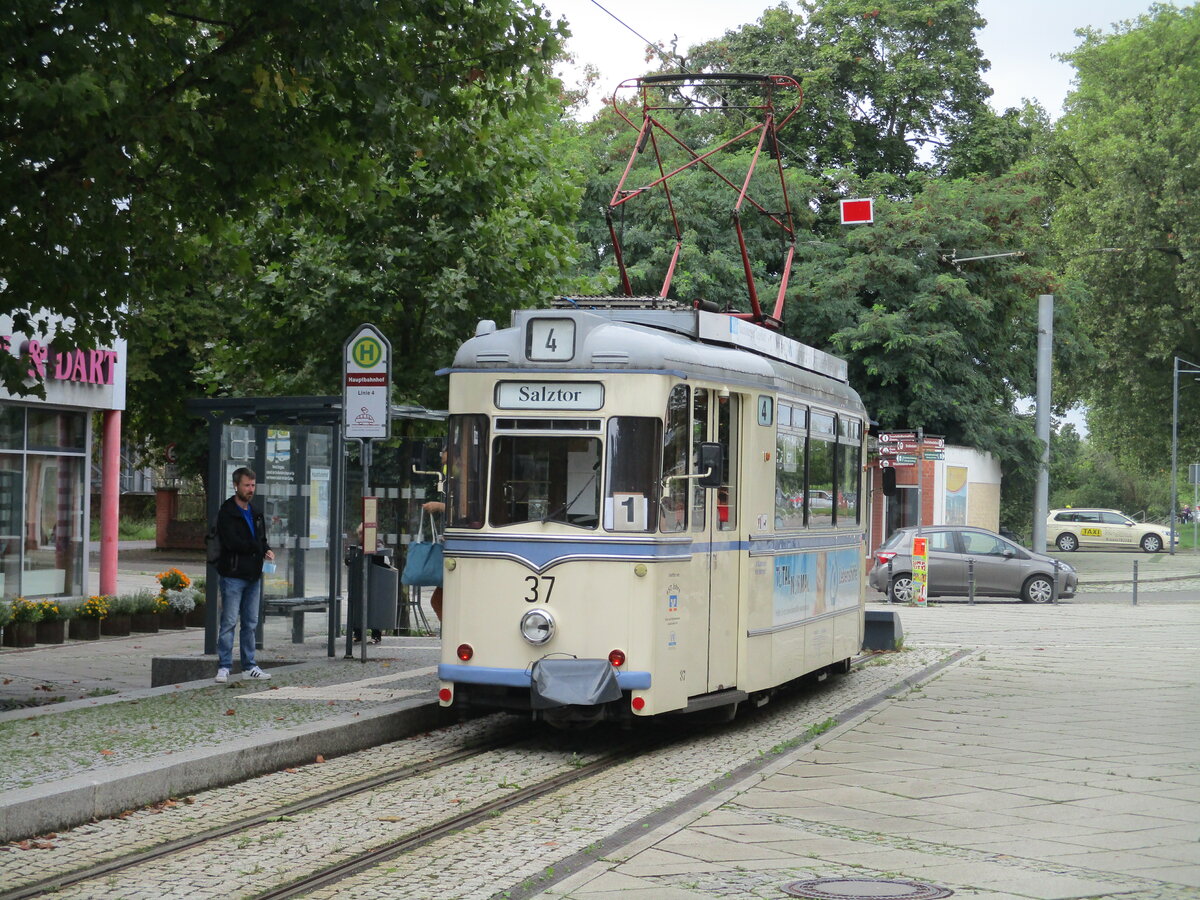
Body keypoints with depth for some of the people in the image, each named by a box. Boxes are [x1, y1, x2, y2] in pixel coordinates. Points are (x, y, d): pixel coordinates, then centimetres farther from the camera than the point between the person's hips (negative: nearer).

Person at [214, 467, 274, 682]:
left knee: (251, 624, 11)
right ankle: (224, 667, -1)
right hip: (233, 575, -7)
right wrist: (260, 550, -12)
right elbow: (232, 542, -18)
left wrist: (267, 550, -3)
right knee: (229, 623, -6)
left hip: (253, 575, 7)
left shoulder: (255, 513, 16)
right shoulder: (227, 512, -7)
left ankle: (249, 666, 18)